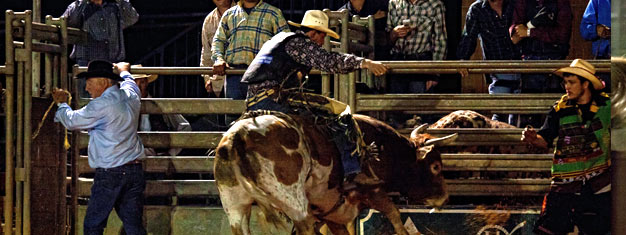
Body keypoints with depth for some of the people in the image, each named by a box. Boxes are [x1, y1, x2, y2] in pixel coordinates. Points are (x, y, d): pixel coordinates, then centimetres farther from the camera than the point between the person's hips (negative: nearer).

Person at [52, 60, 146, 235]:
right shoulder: (131, 96, 8)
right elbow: (129, 83, 34)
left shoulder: (101, 105, -14)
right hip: (135, 171, 7)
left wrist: (62, 103, 19)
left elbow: (71, 121, -1)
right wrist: (124, 70, 56)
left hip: (110, 174, -7)